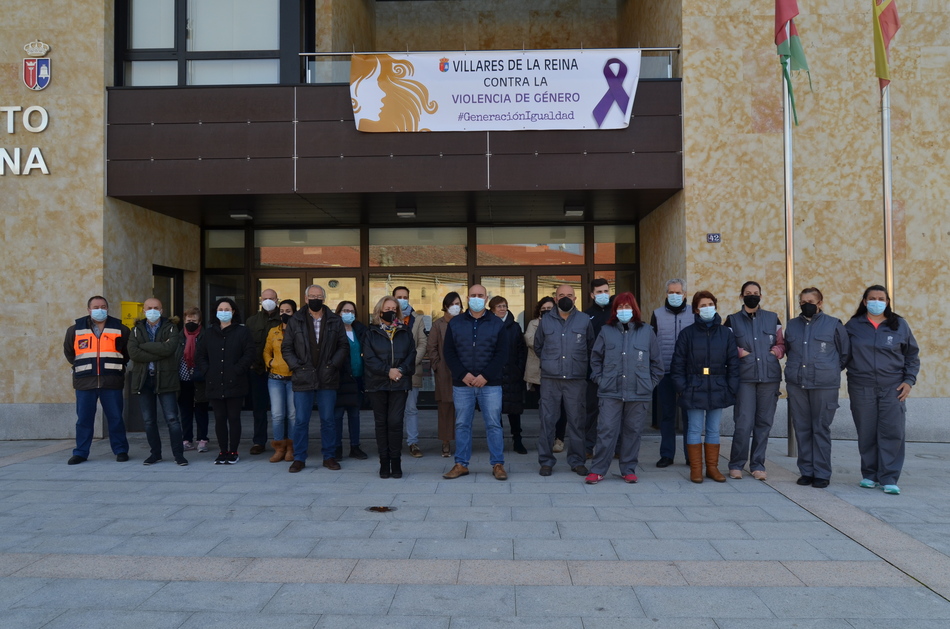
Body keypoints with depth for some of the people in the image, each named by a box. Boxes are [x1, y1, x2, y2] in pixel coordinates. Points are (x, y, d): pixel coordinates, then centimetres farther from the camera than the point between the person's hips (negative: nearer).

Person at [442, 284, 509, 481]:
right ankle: (461, 464, 15)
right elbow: (449, 352, 3)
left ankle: (498, 464, 10)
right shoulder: (455, 323, 7)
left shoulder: (496, 323, 4)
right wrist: (463, 374, -10)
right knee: (462, 425, 6)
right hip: (462, 384, 1)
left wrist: (486, 376, -12)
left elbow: (502, 353, -1)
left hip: (490, 383, -1)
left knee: (494, 424, 1)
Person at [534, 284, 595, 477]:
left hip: (576, 379, 0)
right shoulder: (546, 320, 8)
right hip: (550, 379, 0)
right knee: (547, 420, 1)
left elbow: (591, 347, 15)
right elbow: (538, 346, 20)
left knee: (577, 421, 3)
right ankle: (546, 461, 10)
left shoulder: (584, 320, 6)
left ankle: (577, 460, 14)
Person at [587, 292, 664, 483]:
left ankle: (628, 470, 20)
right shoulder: (606, 331, 5)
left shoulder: (646, 332, 5)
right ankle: (597, 470, 5)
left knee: (633, 432, 7)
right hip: (610, 392, 0)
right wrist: (599, 380, 5)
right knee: (606, 431, -3)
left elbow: (656, 362, 10)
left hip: (639, 394, 1)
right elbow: (595, 358, 12)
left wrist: (650, 383, 6)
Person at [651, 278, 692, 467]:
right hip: (665, 373, 1)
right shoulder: (657, 314, 7)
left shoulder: (694, 314, 6)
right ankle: (667, 454, 14)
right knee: (666, 414, 5)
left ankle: (691, 455, 11)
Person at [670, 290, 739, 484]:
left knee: (714, 430, 10)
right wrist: (682, 387, -7)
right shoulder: (687, 333, 0)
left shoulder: (726, 333, 6)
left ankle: (712, 467, 19)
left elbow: (733, 363, 6)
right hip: (695, 390, -2)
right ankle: (695, 469, 10)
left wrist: (731, 388, -1)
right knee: (695, 430, 2)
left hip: (718, 389, 2)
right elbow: (678, 363, 1)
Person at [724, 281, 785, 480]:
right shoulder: (732, 320, 8)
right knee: (744, 423, -7)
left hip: (770, 376, 2)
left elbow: (781, 343, 16)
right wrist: (738, 352, -9)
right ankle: (736, 465, 7)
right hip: (744, 377, -2)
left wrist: (775, 351, -3)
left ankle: (757, 465, 15)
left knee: (764, 423, 4)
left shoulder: (772, 318, 12)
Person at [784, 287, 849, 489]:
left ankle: (822, 473, 6)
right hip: (796, 383, 3)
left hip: (824, 385, -3)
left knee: (821, 429, -1)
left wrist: (832, 370, 10)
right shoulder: (792, 325, 11)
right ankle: (806, 471, 14)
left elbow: (845, 352, 9)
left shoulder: (833, 325, 2)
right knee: (802, 428, 5)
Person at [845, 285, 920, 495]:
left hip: (892, 388, 0)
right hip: (861, 388, 0)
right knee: (866, 434, 4)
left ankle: (889, 479, -2)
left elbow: (912, 355, 12)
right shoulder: (853, 326, 6)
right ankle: (869, 475, 16)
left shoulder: (899, 325, 7)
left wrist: (909, 380, 1)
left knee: (892, 433, -7)